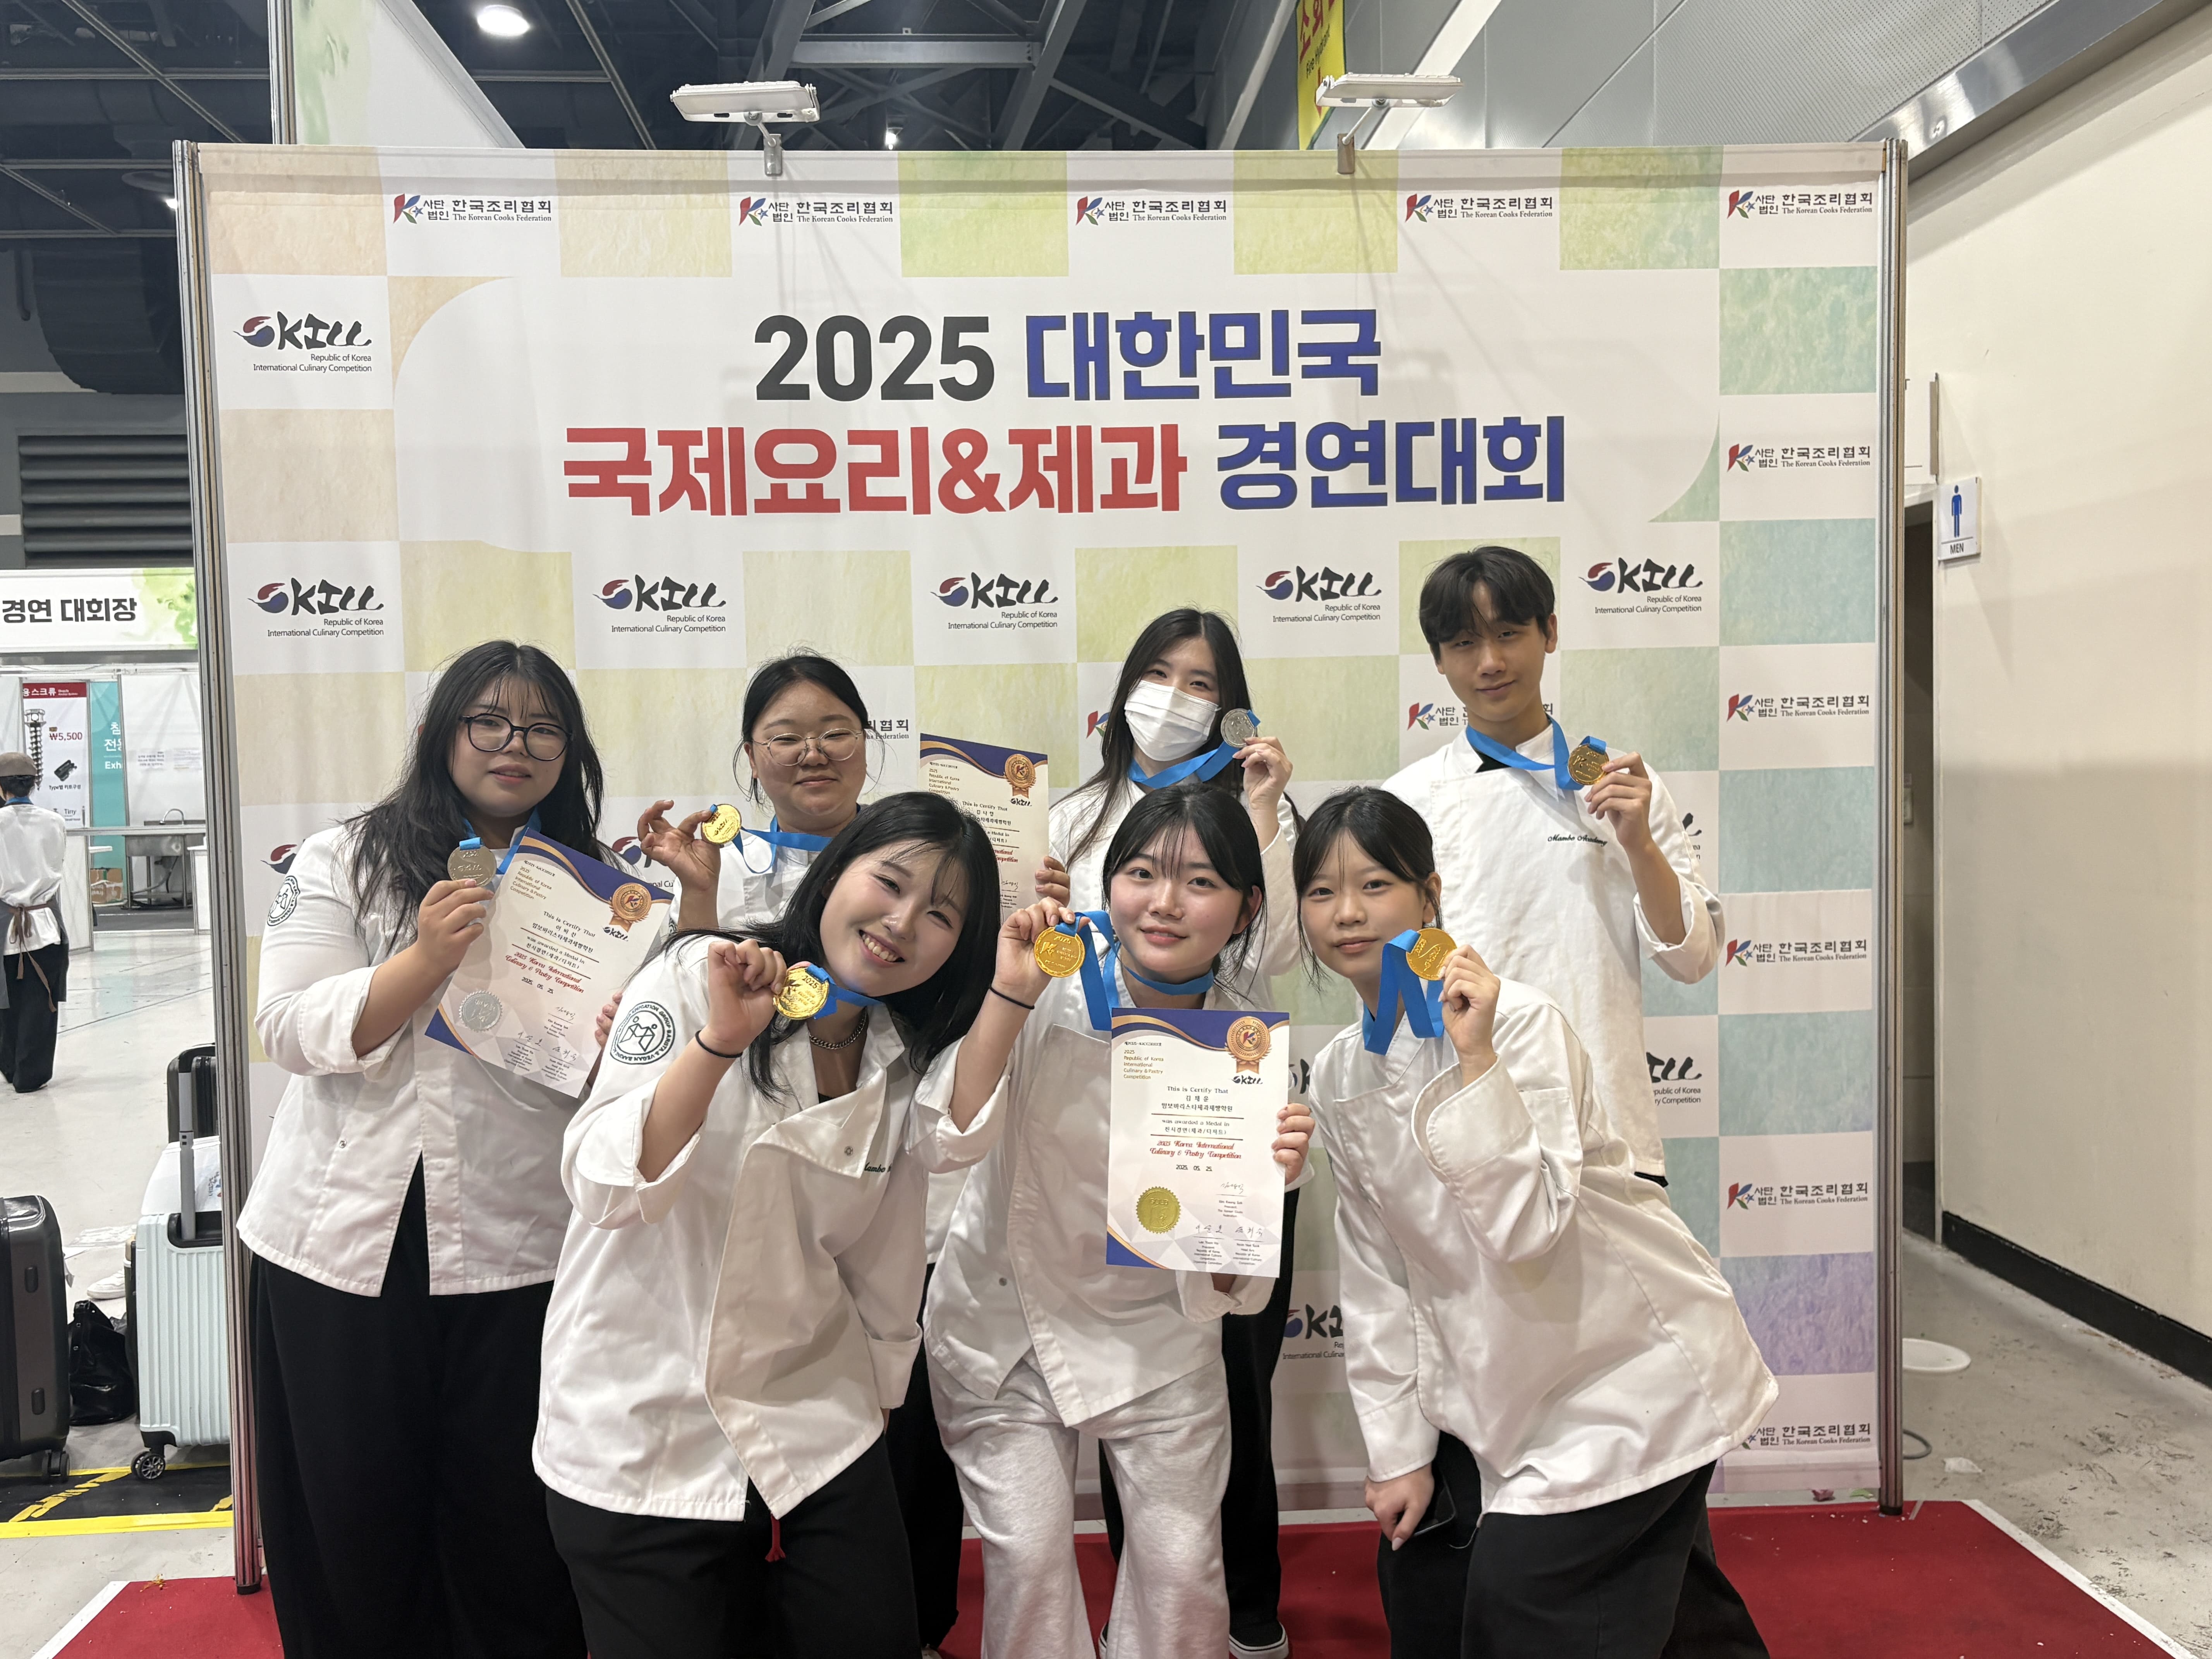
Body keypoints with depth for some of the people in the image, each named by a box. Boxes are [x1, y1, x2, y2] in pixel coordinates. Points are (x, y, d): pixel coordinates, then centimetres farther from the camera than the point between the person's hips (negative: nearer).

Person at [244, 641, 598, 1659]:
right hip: (348, 1241, 0)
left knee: (511, 1522, 7)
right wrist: (426, 959, -21)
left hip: (520, 1248, 1)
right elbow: (291, 1029, -6)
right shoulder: (344, 861, 4)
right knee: (353, 1515, 12)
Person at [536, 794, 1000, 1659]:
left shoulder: (906, 1063, 2)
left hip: (812, 1420, 4)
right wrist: (722, 1039, -30)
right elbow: (606, 1188, -21)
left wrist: (873, 1397, 13)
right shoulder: (694, 979, -11)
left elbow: (880, 1272, 10)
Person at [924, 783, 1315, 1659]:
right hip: (1003, 1315, -1)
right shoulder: (1052, 984, -16)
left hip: (1154, 1334, 1)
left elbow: (1225, 1291, -10)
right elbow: (948, 1138, -26)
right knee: (1029, 1554, -6)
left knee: (1182, 1568, 0)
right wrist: (1009, 991, -32)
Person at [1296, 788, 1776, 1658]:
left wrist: (1475, 1058, -37)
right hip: (1499, 1390, 7)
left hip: (1629, 1378, -7)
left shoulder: (1518, 1020, -21)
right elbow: (1376, 1269, 4)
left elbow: (1529, 1226, -31)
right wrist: (1400, 1446, 5)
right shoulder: (1338, 1075, -1)